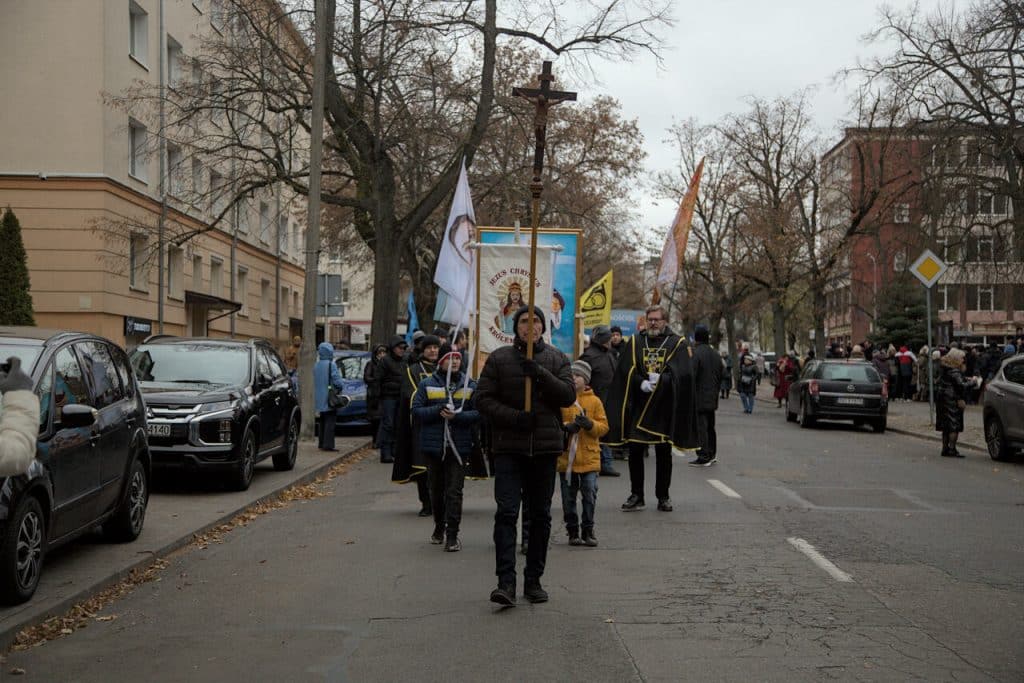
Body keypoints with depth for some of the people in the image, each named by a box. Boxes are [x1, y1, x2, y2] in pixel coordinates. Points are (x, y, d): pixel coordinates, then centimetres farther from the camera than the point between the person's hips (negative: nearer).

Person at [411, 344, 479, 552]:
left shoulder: (470, 386, 4)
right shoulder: (427, 385, 4)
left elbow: (479, 413, -2)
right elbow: (416, 411, 0)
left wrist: (457, 416, -17)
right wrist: (438, 411, -15)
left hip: (459, 447, -1)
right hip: (434, 446, 1)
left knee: (454, 492, -6)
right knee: (436, 490, 14)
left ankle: (452, 535, -4)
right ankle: (439, 527, 33)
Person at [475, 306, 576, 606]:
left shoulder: (557, 359, 7)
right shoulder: (499, 359, 3)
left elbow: (569, 395, -5)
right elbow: (483, 399, -2)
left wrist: (540, 374, -18)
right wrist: (514, 417, -15)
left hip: (545, 447, 2)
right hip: (508, 447, -2)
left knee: (540, 516, 9)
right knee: (506, 513, -11)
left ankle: (534, 580, 19)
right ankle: (506, 581, -13)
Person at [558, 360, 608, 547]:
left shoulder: (594, 401, 4)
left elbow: (604, 427, 3)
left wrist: (590, 424, -15)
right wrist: (566, 427, -16)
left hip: (589, 457, 0)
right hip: (566, 458, 0)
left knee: (589, 495, -1)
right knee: (569, 497, 6)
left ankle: (588, 530, 10)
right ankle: (572, 531, 16)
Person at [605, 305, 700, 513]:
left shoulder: (678, 344, 4)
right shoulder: (635, 342, 9)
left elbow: (682, 373, -9)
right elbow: (626, 370, -1)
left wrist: (660, 379, -22)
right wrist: (642, 383, -17)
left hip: (664, 408, -2)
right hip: (638, 407, 2)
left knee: (663, 454, 5)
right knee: (635, 451, 2)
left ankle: (663, 497, 15)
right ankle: (636, 496, 11)